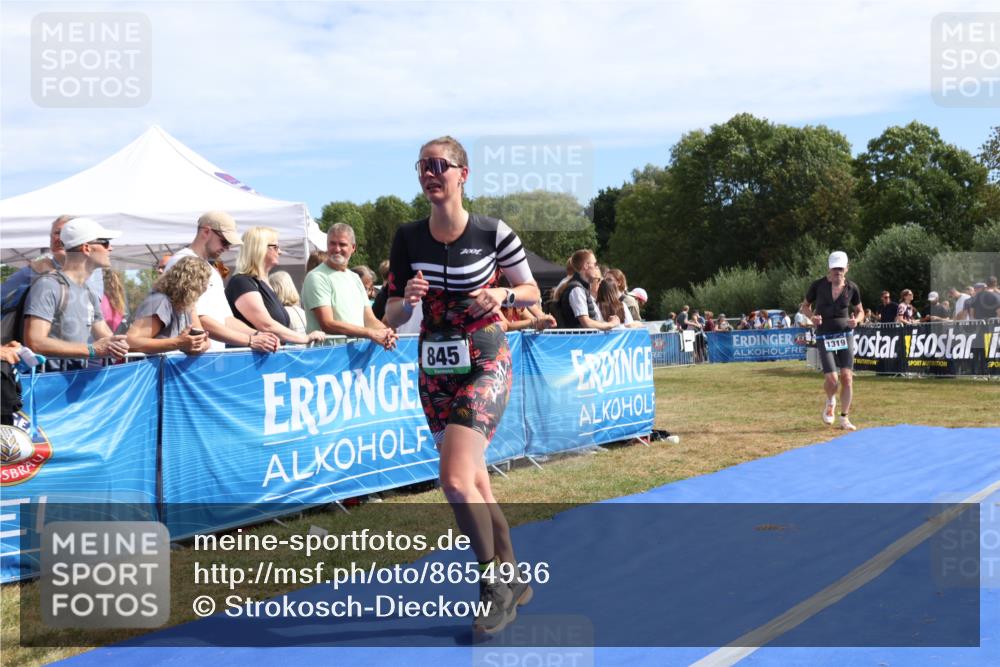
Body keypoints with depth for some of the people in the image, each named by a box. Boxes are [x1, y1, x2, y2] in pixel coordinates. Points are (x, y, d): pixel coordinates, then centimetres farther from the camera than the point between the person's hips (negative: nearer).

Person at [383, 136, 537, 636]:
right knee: (474, 482, 12)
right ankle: (512, 580, 29)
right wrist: (407, 298, -18)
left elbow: (532, 291, 3)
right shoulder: (407, 238, -1)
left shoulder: (493, 233, -10)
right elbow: (392, 315, 4)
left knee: (455, 478, -18)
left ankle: (495, 586, 2)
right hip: (434, 369, 5)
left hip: (485, 364, -5)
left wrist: (503, 295, -17)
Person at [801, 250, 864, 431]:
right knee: (831, 378, -11)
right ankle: (830, 402, 24)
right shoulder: (818, 285, -5)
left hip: (845, 334, 2)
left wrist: (856, 320, -9)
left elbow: (860, 311, 14)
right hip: (824, 336, -2)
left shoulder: (852, 288, 1)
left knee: (847, 377, -6)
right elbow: (805, 305, 8)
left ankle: (844, 418, 7)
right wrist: (812, 316, -13)